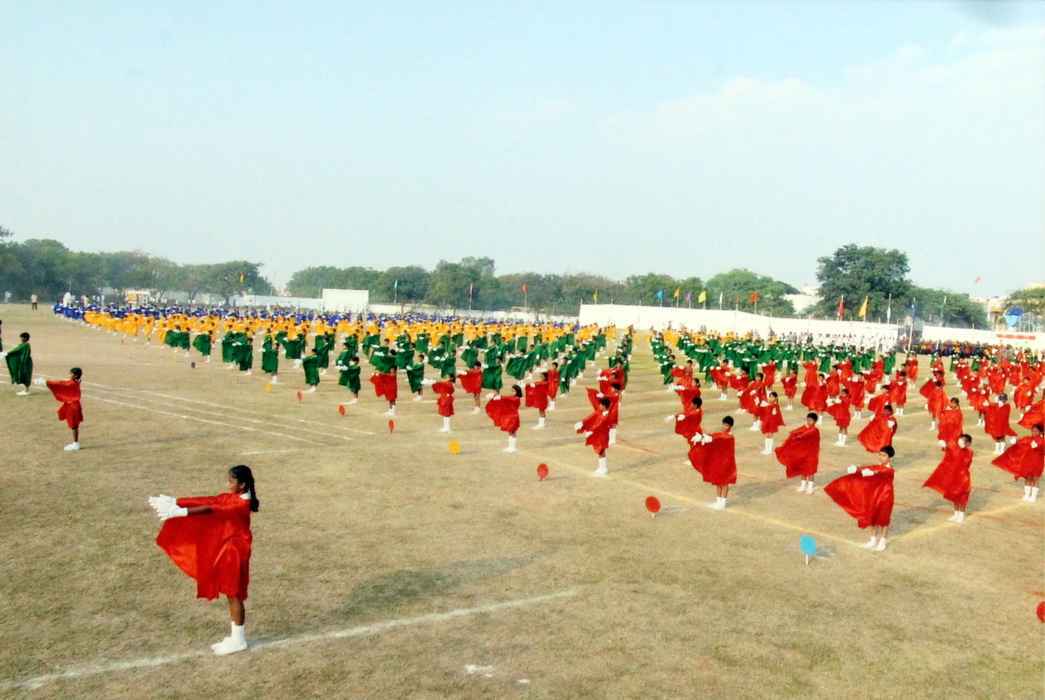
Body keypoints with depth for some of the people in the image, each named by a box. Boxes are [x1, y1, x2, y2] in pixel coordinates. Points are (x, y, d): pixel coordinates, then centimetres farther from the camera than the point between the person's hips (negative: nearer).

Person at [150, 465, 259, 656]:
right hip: (226, 549, 9)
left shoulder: (242, 504, -24)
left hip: (236, 551, -9)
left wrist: (182, 512, -37)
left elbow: (211, 510, -32)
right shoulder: (232, 497, 3)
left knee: (234, 595, 1)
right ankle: (235, 636, 26)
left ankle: (239, 640, 13)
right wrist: (175, 502, -4)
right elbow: (207, 501, 1)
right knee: (230, 594, 15)